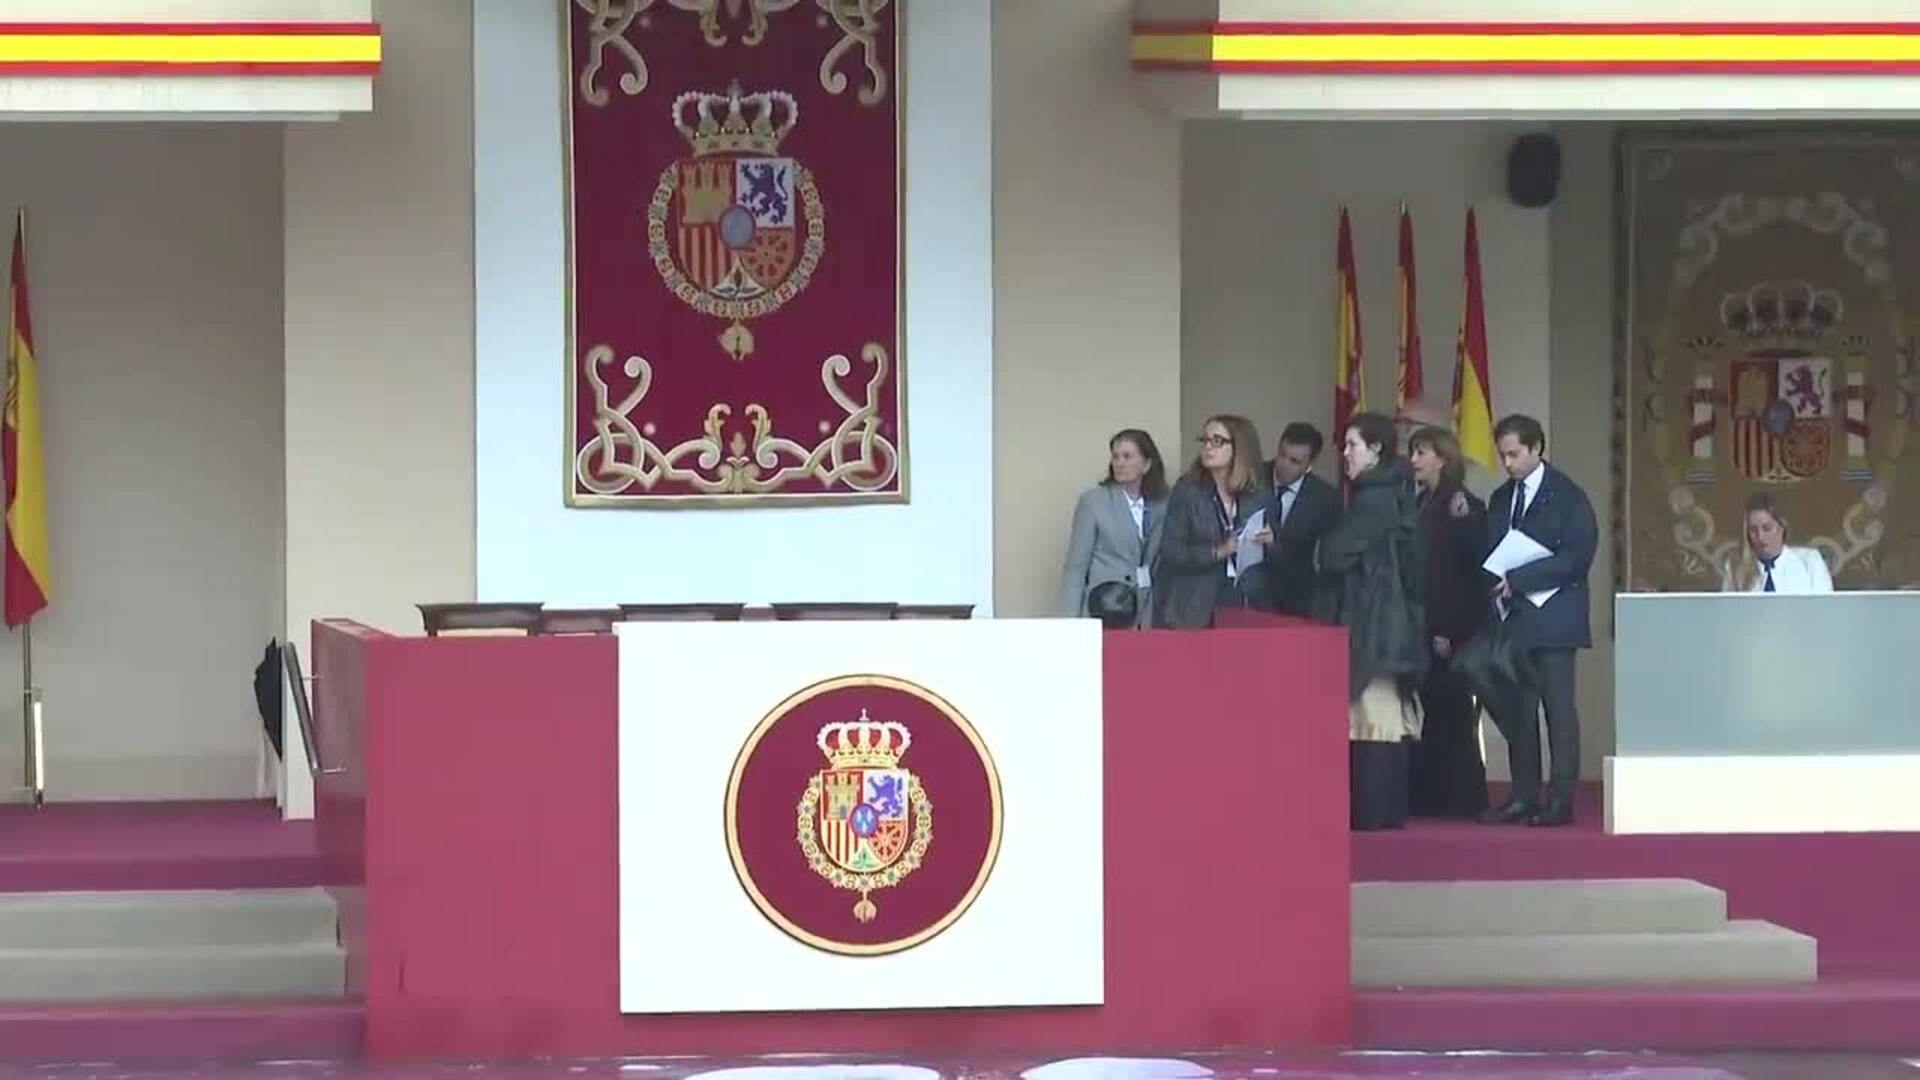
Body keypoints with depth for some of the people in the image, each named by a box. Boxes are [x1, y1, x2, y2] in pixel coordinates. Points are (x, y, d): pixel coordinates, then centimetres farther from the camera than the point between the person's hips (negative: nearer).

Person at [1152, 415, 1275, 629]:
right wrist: (1217, 552, -20)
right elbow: (1171, 553, -8)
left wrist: (1269, 544, -8)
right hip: (1196, 609, -2)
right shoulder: (1187, 491, 0)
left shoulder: (1261, 496, 8)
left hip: (1248, 607, 2)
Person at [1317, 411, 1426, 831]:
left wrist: (1323, 550, 4)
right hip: (1389, 621, 10)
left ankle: (1372, 812, -9)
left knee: (1370, 714, -9)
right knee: (1388, 714, 10)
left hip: (1369, 622, -10)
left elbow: (1334, 553, -19)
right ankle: (1389, 809, 12)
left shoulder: (1374, 500, -15)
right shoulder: (1393, 495, 13)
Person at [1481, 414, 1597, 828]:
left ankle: (1561, 799, -2)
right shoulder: (1501, 499, 16)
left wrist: (1518, 580, -18)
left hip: (1553, 619, -6)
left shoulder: (1567, 496, -4)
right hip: (1512, 620, 6)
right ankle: (1524, 797, 9)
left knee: (1558, 707, -5)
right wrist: (1497, 585, -4)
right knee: (1514, 709, 4)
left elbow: (1577, 557, -13)